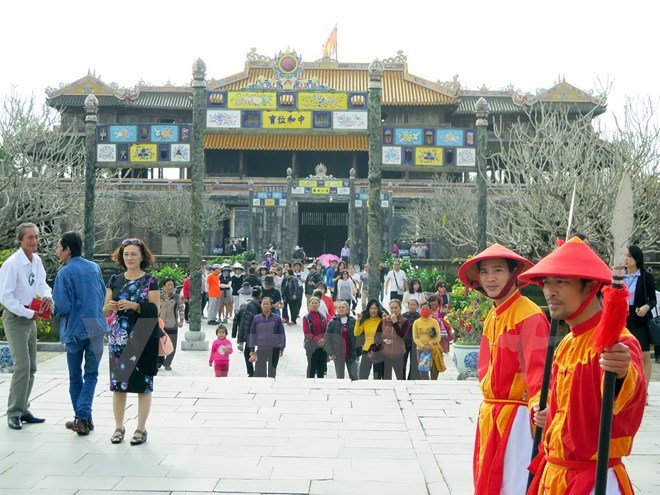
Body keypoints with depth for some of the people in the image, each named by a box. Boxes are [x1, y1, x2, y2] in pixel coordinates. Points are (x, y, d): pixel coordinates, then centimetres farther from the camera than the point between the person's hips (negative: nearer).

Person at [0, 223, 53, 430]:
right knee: (22, 366, -13)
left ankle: (23, 410, 22)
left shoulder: (36, 260, 2)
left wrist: (47, 296, -10)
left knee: (31, 367, 12)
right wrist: (28, 312, -19)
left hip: (30, 318, 8)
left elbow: (42, 283, 12)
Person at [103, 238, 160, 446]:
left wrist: (134, 305, -21)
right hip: (119, 339, 3)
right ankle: (119, 427, 17)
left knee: (143, 384, 0)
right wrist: (110, 307, -12)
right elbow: (105, 311, 11)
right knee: (118, 382, 4)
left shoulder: (149, 281, -1)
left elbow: (155, 310, -8)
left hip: (143, 340, -3)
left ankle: (141, 429, 10)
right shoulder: (115, 280, 10)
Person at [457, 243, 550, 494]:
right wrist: (489, 409, 16)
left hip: (517, 416, -9)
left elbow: (537, 367, -27)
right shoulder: (491, 317, 13)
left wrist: (538, 403, -42)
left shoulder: (530, 316, -17)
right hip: (489, 415, 9)